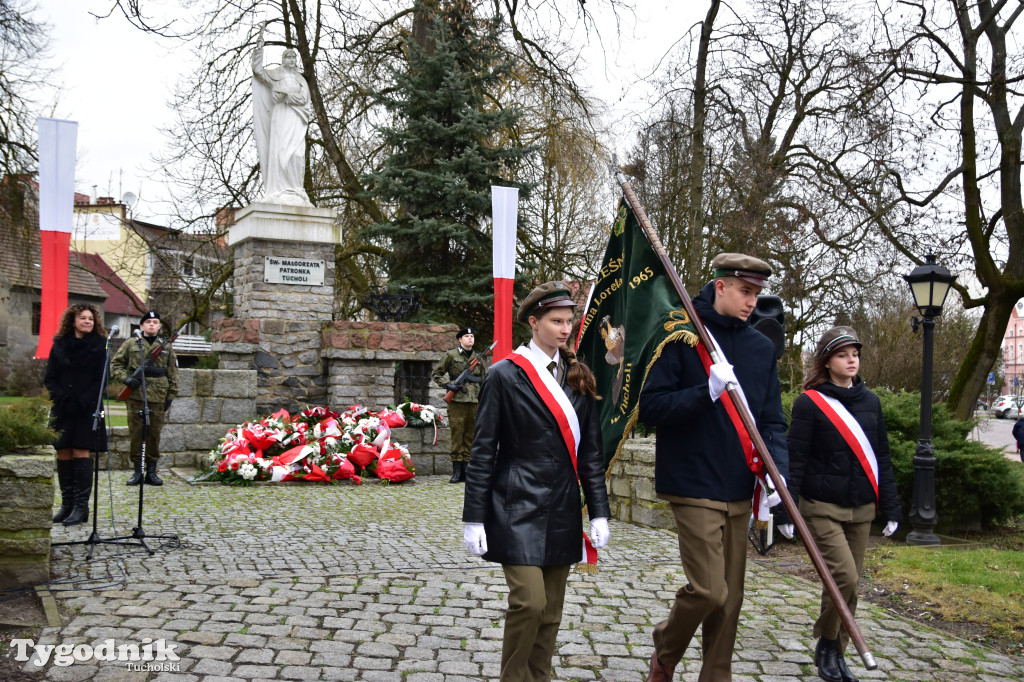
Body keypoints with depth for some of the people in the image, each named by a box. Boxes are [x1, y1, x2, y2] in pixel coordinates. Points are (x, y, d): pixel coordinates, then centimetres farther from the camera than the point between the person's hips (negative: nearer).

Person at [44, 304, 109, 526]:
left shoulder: (99, 346, 3)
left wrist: (82, 402, -13)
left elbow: (101, 380, -2)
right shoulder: (59, 345, 10)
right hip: (62, 408, 3)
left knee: (81, 453, -7)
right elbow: (50, 378, 8)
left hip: (87, 409, -3)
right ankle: (67, 504, 10)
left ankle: (81, 506, -5)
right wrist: (63, 399, -8)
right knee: (63, 453, 2)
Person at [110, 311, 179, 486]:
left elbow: (173, 373, 13)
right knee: (136, 433, 2)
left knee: (155, 434, 4)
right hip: (136, 395, -1)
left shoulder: (166, 347, 12)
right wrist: (125, 378, -8)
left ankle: (152, 471, 13)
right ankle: (138, 471, 11)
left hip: (158, 398, 1)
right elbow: (115, 364, 9)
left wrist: (170, 396, 7)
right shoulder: (130, 344, 7)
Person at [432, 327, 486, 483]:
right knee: (457, 434, -5)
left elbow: (483, 380, 22)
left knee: (470, 435, 6)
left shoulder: (478, 358, 16)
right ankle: (456, 471, -1)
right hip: (457, 400, -4)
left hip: (474, 401, 4)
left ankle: (466, 469, 12)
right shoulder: (451, 355, 2)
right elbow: (436, 373, 5)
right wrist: (447, 385, -9)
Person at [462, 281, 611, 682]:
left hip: (562, 512, 5)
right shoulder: (505, 375, -5)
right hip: (518, 509, -5)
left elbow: (591, 451, 11)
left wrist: (599, 512, 6)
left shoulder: (579, 379, 9)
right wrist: (474, 518, -7)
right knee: (529, 602, -11)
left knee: (550, 612, 10)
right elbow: (483, 451, -5)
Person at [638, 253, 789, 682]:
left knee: (730, 597, 11)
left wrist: (777, 472, -5)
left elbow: (772, 419, 12)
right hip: (694, 487, -6)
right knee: (708, 590, -10)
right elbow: (651, 407, -11)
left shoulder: (761, 347, 10)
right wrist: (707, 392, -24)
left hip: (740, 492, 6)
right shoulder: (679, 337, -7)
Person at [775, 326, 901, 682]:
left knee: (849, 584, 9)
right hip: (822, 507, -5)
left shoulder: (870, 401, 8)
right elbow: (795, 459, -10)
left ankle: (836, 652, 24)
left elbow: (882, 457, 12)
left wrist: (890, 507, 9)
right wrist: (785, 511, -14)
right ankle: (826, 644, 9)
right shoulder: (809, 402, -8)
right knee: (843, 577, -14)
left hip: (861, 508, 5)